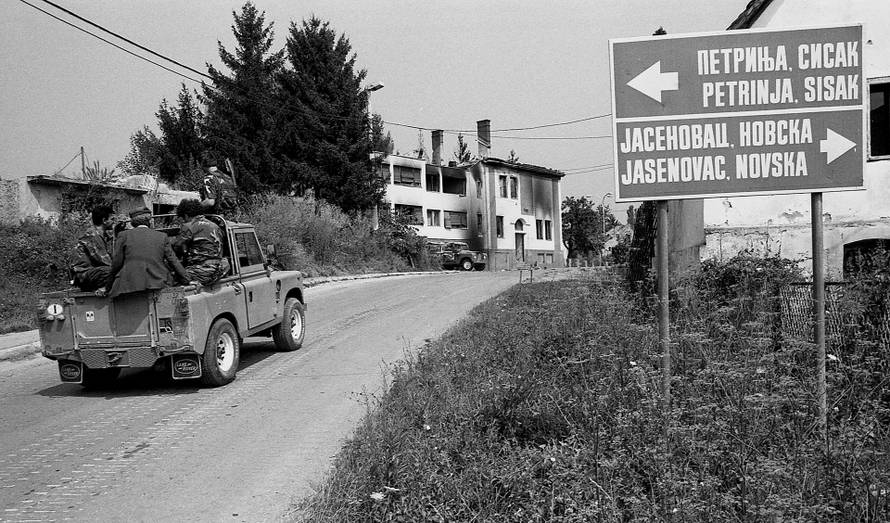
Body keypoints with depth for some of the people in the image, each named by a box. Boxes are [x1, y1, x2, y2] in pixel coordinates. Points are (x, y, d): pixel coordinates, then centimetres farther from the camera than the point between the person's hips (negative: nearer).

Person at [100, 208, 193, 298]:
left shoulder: (124, 235, 6)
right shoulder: (162, 236, 8)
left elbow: (116, 264, 7)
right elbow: (174, 261, 9)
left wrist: (107, 288, 14)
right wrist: (187, 280, 16)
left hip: (129, 284, -1)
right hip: (158, 283, 1)